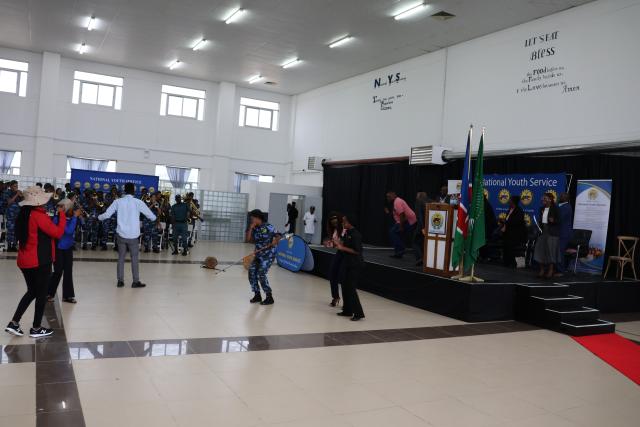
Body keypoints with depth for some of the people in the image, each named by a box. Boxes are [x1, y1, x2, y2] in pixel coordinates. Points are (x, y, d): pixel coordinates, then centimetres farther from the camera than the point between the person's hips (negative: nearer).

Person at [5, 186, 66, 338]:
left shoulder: (23, 214, 7)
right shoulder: (39, 215, -19)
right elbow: (58, 233, -19)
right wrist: (62, 214, -9)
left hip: (25, 261, 8)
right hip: (39, 261, -8)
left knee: (32, 292, 21)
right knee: (41, 294, 6)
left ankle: (14, 323, 15)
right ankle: (36, 328, 15)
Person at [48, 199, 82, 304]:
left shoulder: (70, 218, -1)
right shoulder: (57, 219, -18)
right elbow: (69, 230, -28)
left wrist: (78, 216, -8)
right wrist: (75, 217, -25)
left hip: (68, 248, 6)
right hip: (58, 248, -5)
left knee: (68, 272, 7)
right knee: (58, 272, 1)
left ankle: (67, 295, 16)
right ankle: (49, 293, 20)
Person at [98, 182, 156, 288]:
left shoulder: (118, 202, -1)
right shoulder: (138, 202, -5)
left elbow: (107, 214, 1)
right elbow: (151, 216, 1)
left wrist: (99, 217, 23)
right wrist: (154, 218, 24)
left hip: (121, 234, 2)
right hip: (133, 235, -2)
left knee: (121, 258, 10)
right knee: (134, 258, 5)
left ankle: (120, 281, 11)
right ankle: (136, 281, 7)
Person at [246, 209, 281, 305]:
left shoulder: (268, 227, -10)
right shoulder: (255, 229, 7)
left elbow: (278, 236, -10)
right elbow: (248, 239, 1)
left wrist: (275, 241, -30)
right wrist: (251, 228, -5)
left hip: (268, 255, -7)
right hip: (258, 255, 7)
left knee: (261, 274, -15)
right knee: (252, 273, -3)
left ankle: (269, 297, -2)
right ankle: (257, 295, 13)